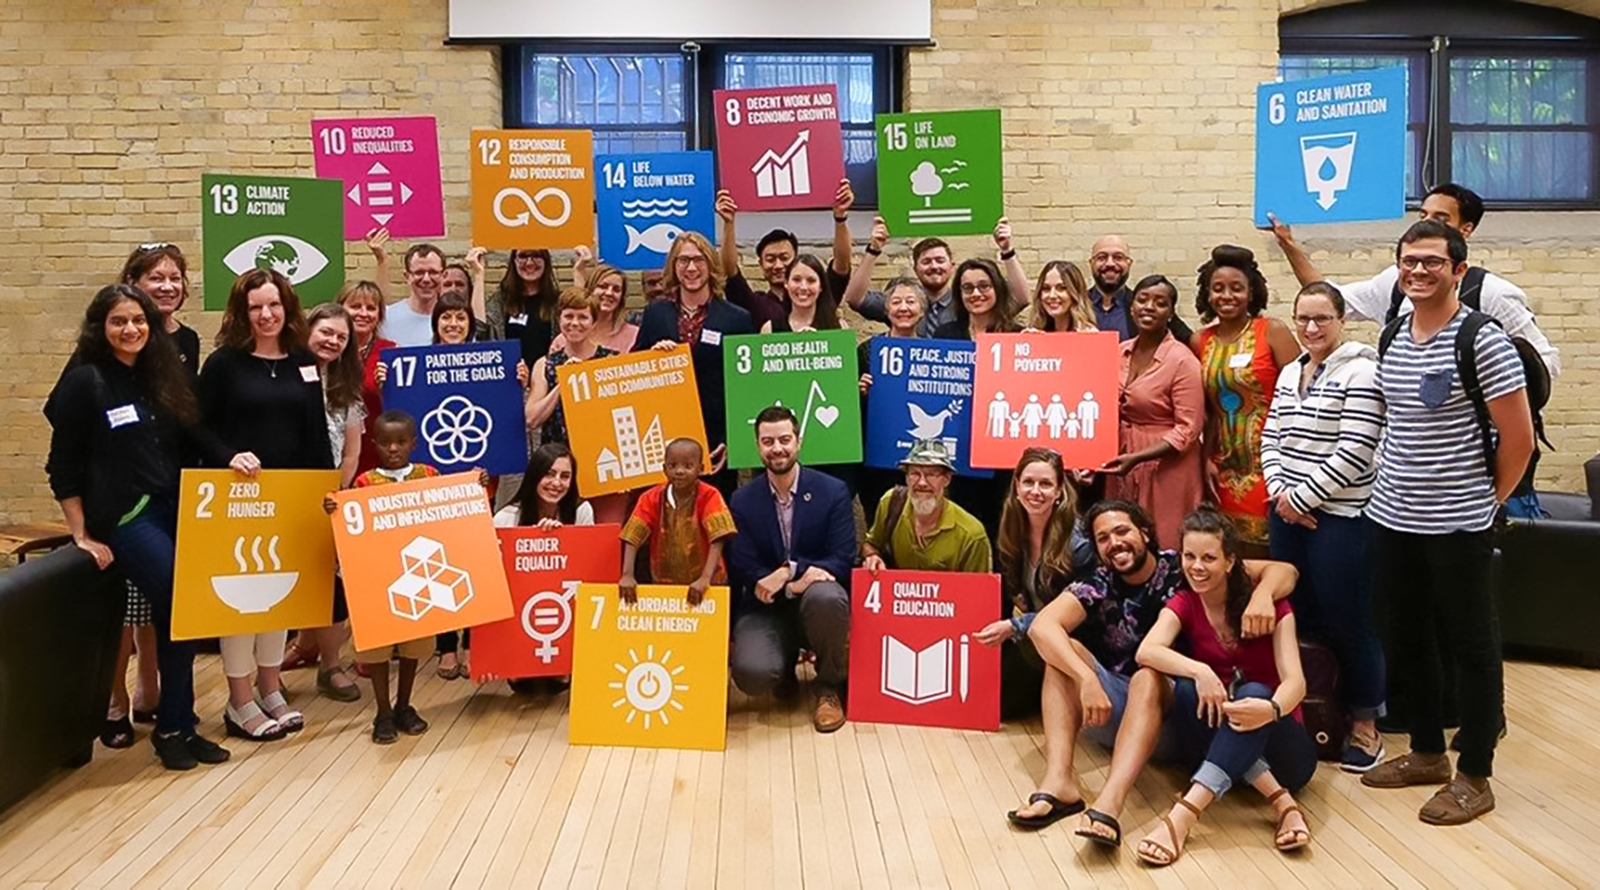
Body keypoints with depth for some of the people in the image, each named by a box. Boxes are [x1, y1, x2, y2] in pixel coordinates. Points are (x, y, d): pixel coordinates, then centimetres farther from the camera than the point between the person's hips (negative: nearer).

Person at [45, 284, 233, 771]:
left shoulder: (162, 377, 13)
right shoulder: (84, 383, -5)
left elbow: (190, 443, 17)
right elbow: (64, 467, -5)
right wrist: (82, 535, -7)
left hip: (175, 510, 6)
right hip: (125, 518, -6)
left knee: (174, 613, 5)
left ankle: (176, 725, 18)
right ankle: (174, 726, 0)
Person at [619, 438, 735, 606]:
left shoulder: (709, 496, -11)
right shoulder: (651, 498, -4)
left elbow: (717, 540, -20)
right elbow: (632, 538, -9)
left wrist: (705, 579, -32)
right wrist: (628, 576, -22)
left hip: (705, 586, -2)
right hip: (664, 585, 2)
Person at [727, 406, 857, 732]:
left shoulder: (833, 491, -3)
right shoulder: (742, 501, 2)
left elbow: (843, 561, -9)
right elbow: (744, 570, -4)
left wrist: (789, 570, -25)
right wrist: (801, 577, -21)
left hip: (815, 605, 0)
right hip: (766, 608, 1)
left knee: (826, 596, -38)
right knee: (752, 673, -30)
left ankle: (830, 687, -7)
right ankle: (786, 669, 13)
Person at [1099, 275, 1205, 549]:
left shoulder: (1183, 361, -13)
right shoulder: (1119, 352, 5)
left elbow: (1188, 430, -15)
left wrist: (1137, 457, -20)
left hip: (1165, 469, -6)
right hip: (1121, 468, 6)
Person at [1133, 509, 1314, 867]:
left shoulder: (1269, 605, -7)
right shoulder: (1183, 604, -1)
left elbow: (1295, 681, -19)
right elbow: (1147, 651, -22)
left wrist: (1271, 709, -43)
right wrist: (1199, 671, -40)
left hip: (1275, 744, -2)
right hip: (1219, 746, 2)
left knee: (1253, 691, -34)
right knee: (1189, 688, -28)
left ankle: (1184, 814, -49)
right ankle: (1280, 801, -33)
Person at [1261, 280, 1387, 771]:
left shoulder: (1360, 372, -10)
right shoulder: (1290, 373, 13)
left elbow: (1354, 453, -16)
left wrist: (1303, 497, -12)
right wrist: (1280, 492, -2)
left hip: (1339, 518, -7)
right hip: (1287, 513, 7)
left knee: (1347, 623, 0)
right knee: (1298, 618, 11)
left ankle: (1364, 725, 15)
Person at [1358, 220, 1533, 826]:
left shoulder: (1482, 340, -13)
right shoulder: (1391, 337, 7)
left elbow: (1519, 438, -10)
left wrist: (1488, 500, -1)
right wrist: (1393, 481, 11)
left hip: (1456, 525, -7)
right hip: (1391, 519, 7)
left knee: (1470, 645, 5)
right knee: (1408, 639, 16)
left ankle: (1475, 777, 16)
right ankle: (1427, 752, 32)